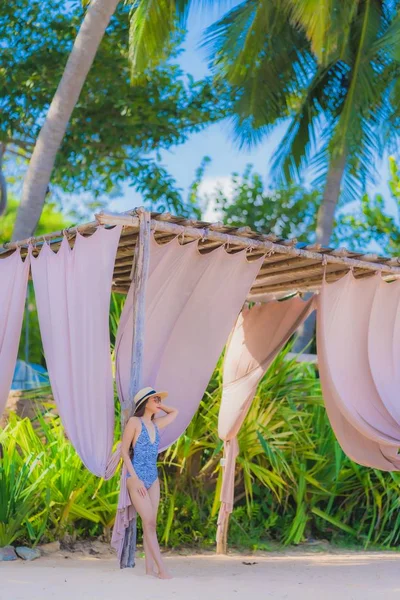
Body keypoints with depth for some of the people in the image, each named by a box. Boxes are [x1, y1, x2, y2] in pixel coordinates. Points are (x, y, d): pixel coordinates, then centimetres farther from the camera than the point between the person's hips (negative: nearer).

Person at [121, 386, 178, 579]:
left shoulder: (156, 424, 9)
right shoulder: (134, 421, -8)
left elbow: (174, 413, 28)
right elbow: (124, 450, -8)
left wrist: (159, 406, 17)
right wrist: (135, 478, -13)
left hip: (153, 479, 7)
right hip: (137, 478, -7)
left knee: (150, 523, 3)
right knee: (149, 522, -10)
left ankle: (149, 567, 5)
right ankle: (161, 569, -12)